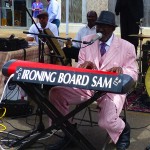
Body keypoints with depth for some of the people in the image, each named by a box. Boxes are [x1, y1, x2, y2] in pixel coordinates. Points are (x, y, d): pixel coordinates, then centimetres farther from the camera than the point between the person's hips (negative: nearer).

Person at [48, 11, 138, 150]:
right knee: (56, 93, -17)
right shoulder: (87, 40, 6)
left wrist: (121, 70, -25)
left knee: (106, 121, -31)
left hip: (112, 90, -4)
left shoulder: (127, 47, -3)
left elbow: (134, 74, -1)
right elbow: (79, 67, 9)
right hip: (87, 86, 4)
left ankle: (123, 129, 9)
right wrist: (85, 65, -17)